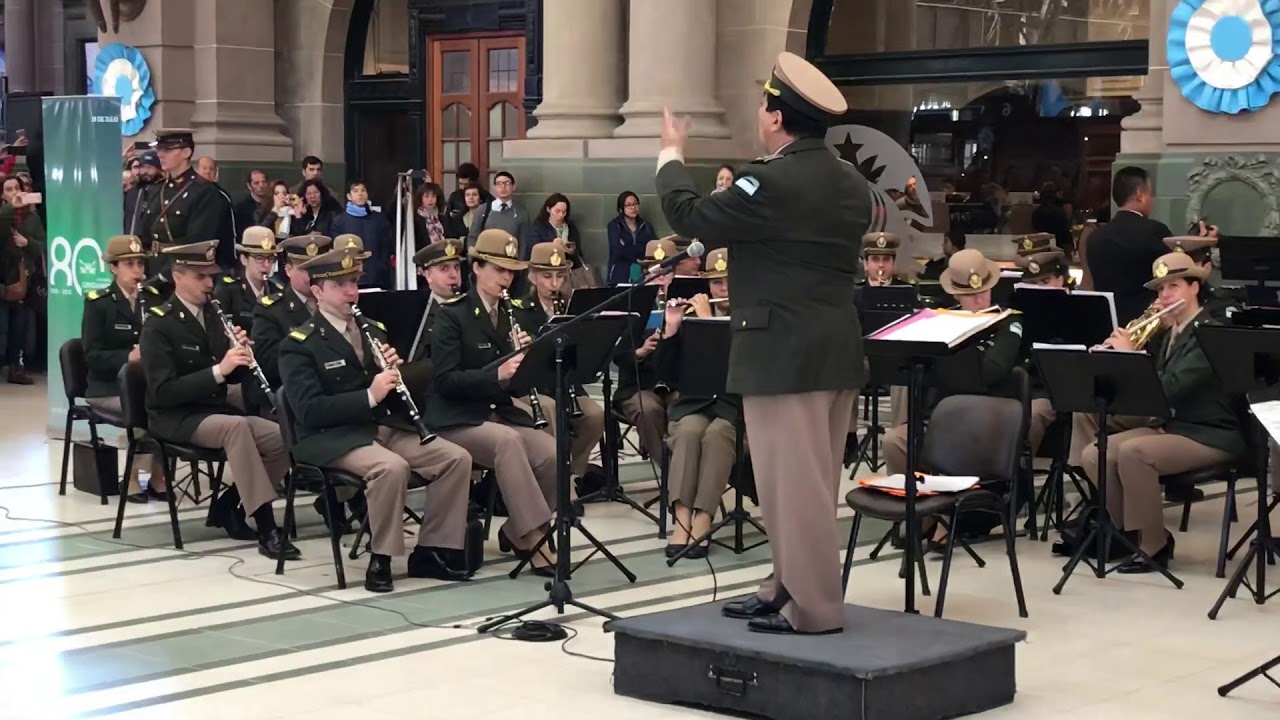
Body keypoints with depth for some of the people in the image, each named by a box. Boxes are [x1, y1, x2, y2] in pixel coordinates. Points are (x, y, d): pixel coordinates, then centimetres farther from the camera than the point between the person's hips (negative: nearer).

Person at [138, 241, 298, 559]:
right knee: (235, 426, -36)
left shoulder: (213, 315, 9)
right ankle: (267, 529, -36)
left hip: (215, 407, 7)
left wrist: (241, 357, -12)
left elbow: (235, 377, 12)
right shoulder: (158, 324, -11)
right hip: (175, 417, -7)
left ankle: (226, 506, 3)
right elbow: (163, 392, -21)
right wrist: (218, 370, -28)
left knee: (281, 438, -17)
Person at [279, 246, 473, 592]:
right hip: (332, 438, -7)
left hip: (386, 427, 7)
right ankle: (380, 559, -19)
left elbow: (394, 399, 18)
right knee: (392, 467, -35)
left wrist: (394, 370, -6)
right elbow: (309, 410, -18)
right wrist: (369, 396, -26)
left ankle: (430, 551, -4)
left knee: (457, 458, -12)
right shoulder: (299, 345, -6)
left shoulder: (374, 331, 15)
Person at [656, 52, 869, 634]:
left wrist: (672, 156, 6)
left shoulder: (772, 182, -18)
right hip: (835, 350, 9)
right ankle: (787, 589, 24)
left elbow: (689, 217, -10)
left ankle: (811, 608, 2)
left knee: (792, 483, -3)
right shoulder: (852, 185, 9)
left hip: (784, 353, -9)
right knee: (810, 483, 15)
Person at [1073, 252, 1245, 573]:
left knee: (1132, 451, -32)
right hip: (1170, 424, 8)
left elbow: (1169, 387, -26)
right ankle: (1128, 532, 5)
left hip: (1211, 436, -8)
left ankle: (1153, 546, -18)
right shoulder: (1169, 332, 11)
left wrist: (1129, 354, -19)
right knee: (1093, 455, -8)